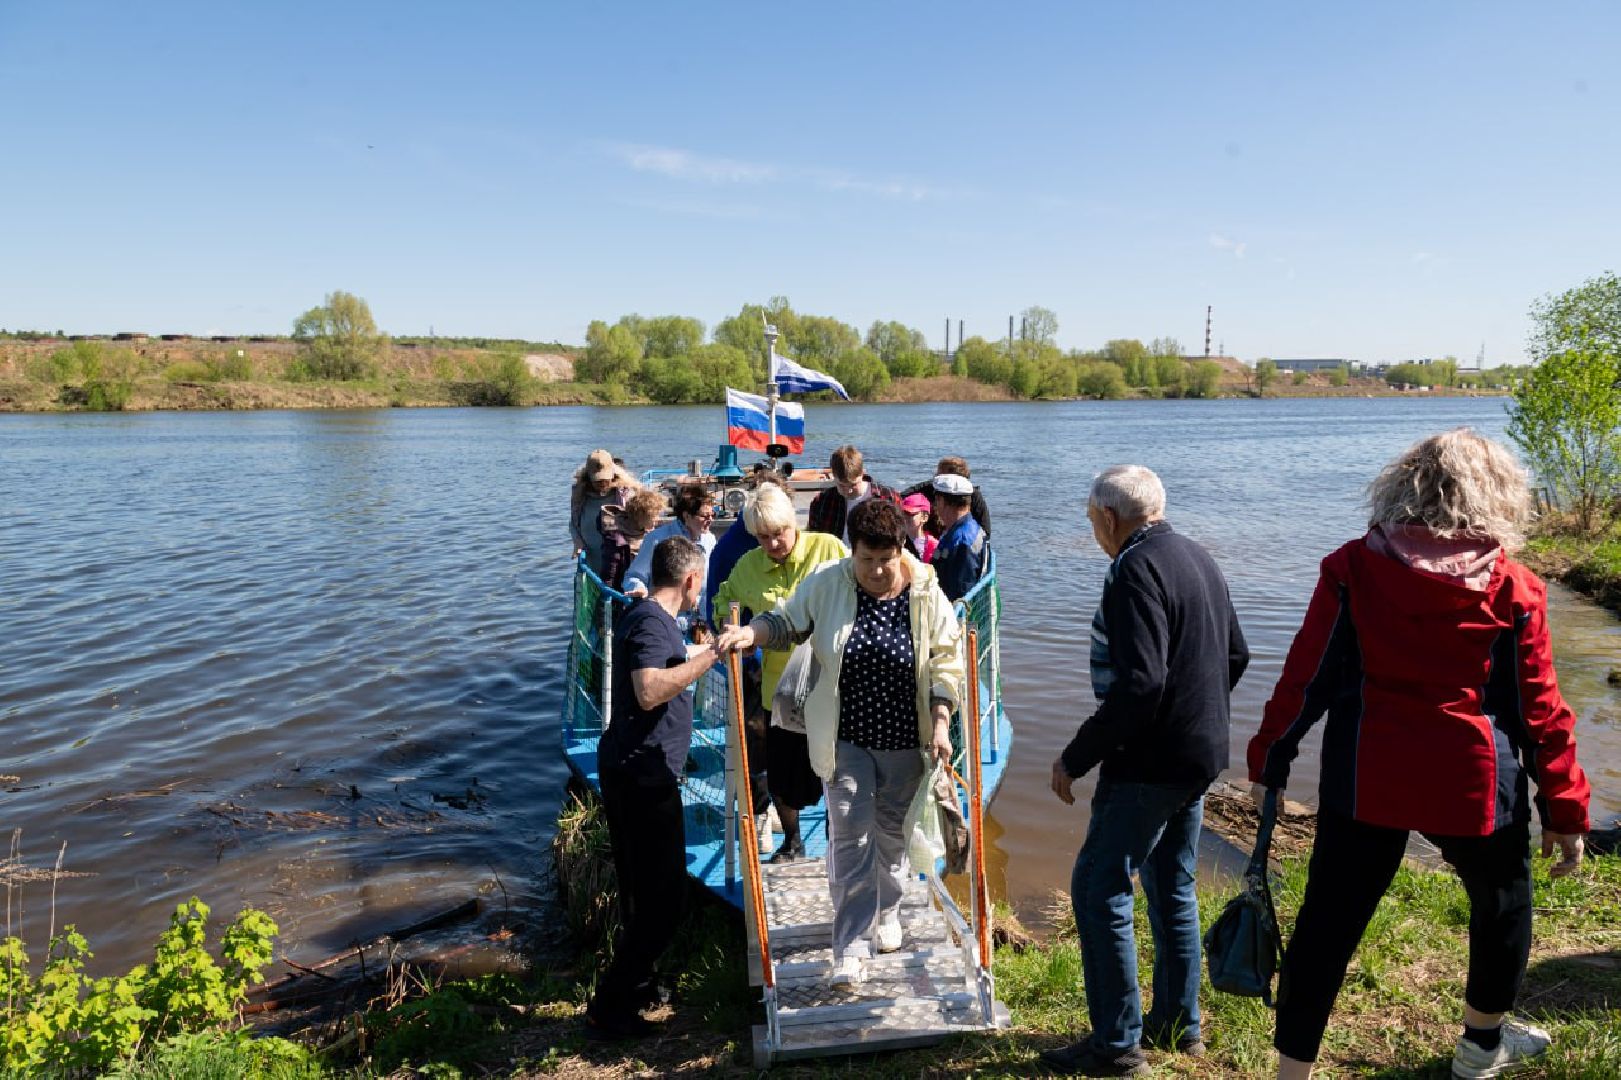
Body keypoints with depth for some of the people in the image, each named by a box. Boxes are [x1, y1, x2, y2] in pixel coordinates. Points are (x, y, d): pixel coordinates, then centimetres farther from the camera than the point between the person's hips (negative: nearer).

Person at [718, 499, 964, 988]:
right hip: (846, 738, -1)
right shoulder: (827, 585, -9)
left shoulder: (927, 596, -9)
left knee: (893, 833, 17)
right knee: (850, 838, -4)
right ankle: (851, 948, 4)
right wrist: (749, 632, -17)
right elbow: (785, 622, 3)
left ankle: (885, 914, 41)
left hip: (905, 739, 1)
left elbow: (946, 665, -5)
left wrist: (941, 725, -12)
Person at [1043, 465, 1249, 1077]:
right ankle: (1179, 1024, 32)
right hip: (1200, 755, 10)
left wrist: (1076, 757, -20)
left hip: (1150, 762, -10)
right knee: (1172, 888, 20)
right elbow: (1235, 655, 19)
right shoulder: (1199, 559, 10)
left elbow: (1138, 685, -28)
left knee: (1098, 890, 0)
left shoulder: (1135, 571, -20)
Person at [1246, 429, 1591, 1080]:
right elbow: (1539, 710, -2)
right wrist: (1566, 809, 8)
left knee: (1328, 924, 6)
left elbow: (1306, 677, -6)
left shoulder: (1353, 569, -7)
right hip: (1473, 784, 1)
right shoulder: (1511, 589, -7)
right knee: (1502, 909, 28)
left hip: (1365, 781, 0)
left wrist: (1270, 757, 4)